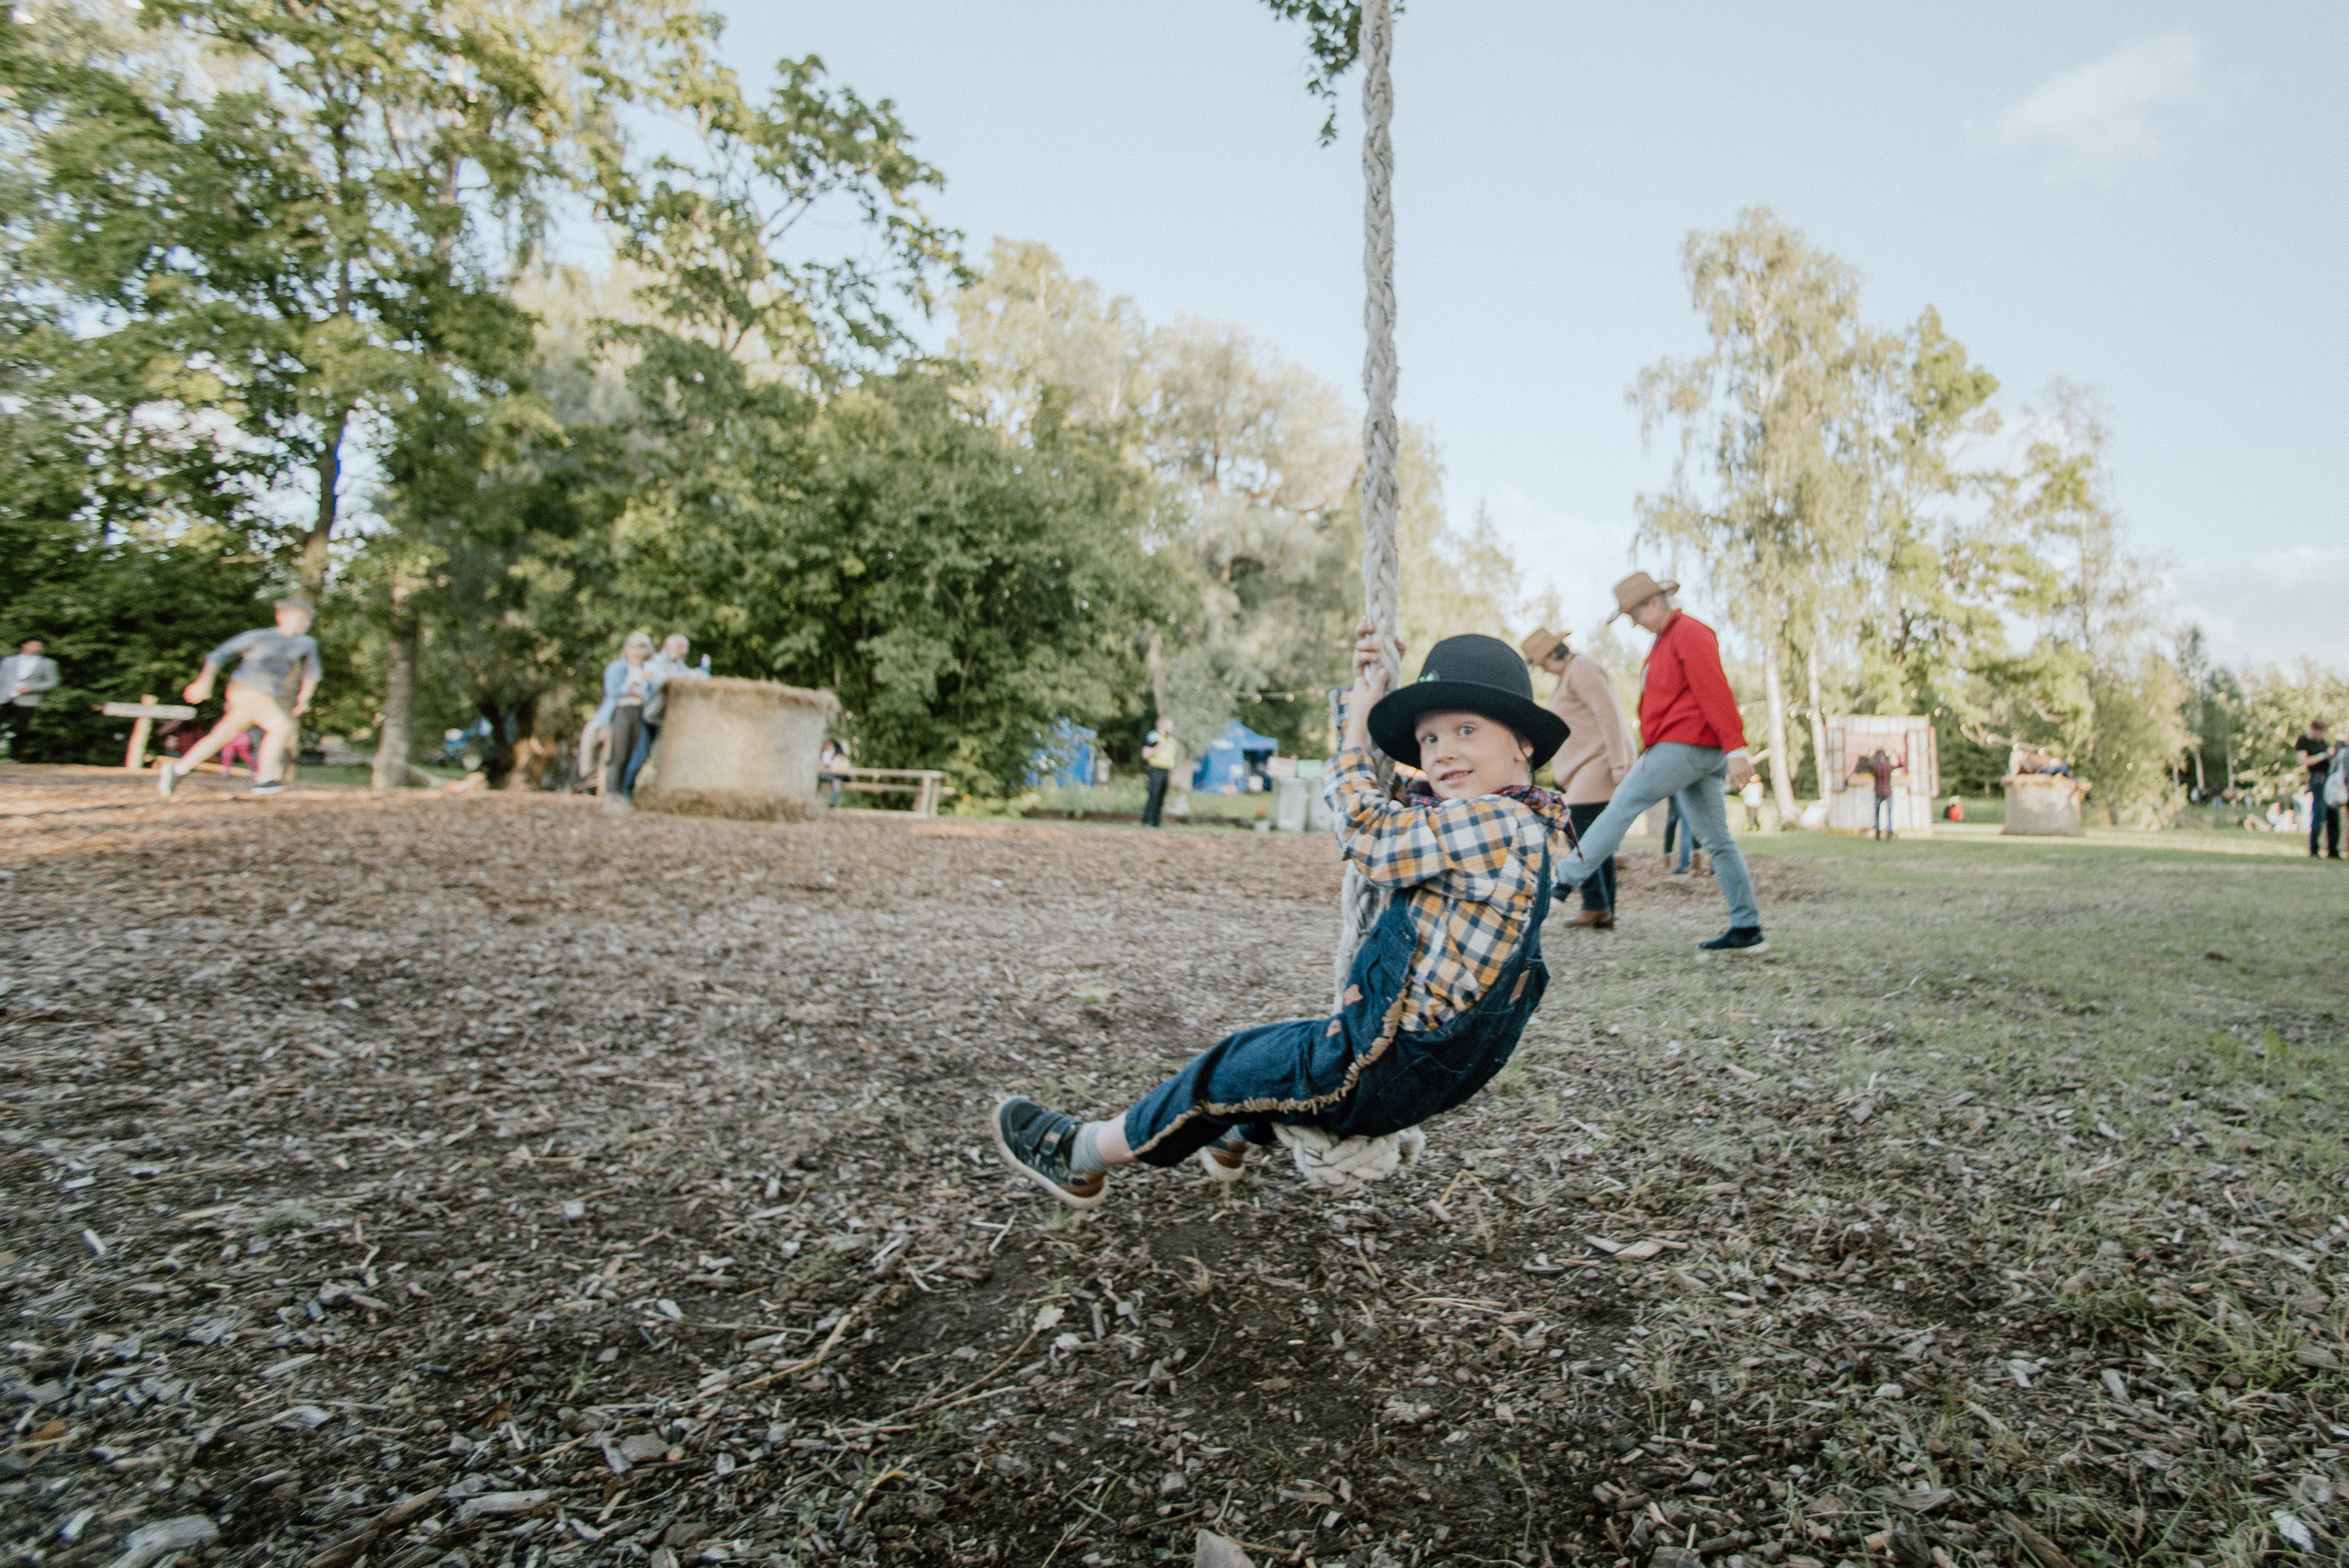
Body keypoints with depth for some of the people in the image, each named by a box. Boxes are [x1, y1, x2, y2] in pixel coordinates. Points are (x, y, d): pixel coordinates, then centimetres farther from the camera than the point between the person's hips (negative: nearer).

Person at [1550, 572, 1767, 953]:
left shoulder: (1689, 632, -8)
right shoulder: (1664, 640, 23)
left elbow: (1715, 692, -18)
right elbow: (1665, 705, 26)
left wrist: (1735, 749, -25)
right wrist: (1641, 763, 25)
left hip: (1685, 746, -10)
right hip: (1699, 755, 10)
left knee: (1623, 804, -5)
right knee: (1717, 840, 7)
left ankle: (1567, 876, 0)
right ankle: (1747, 929, 8)